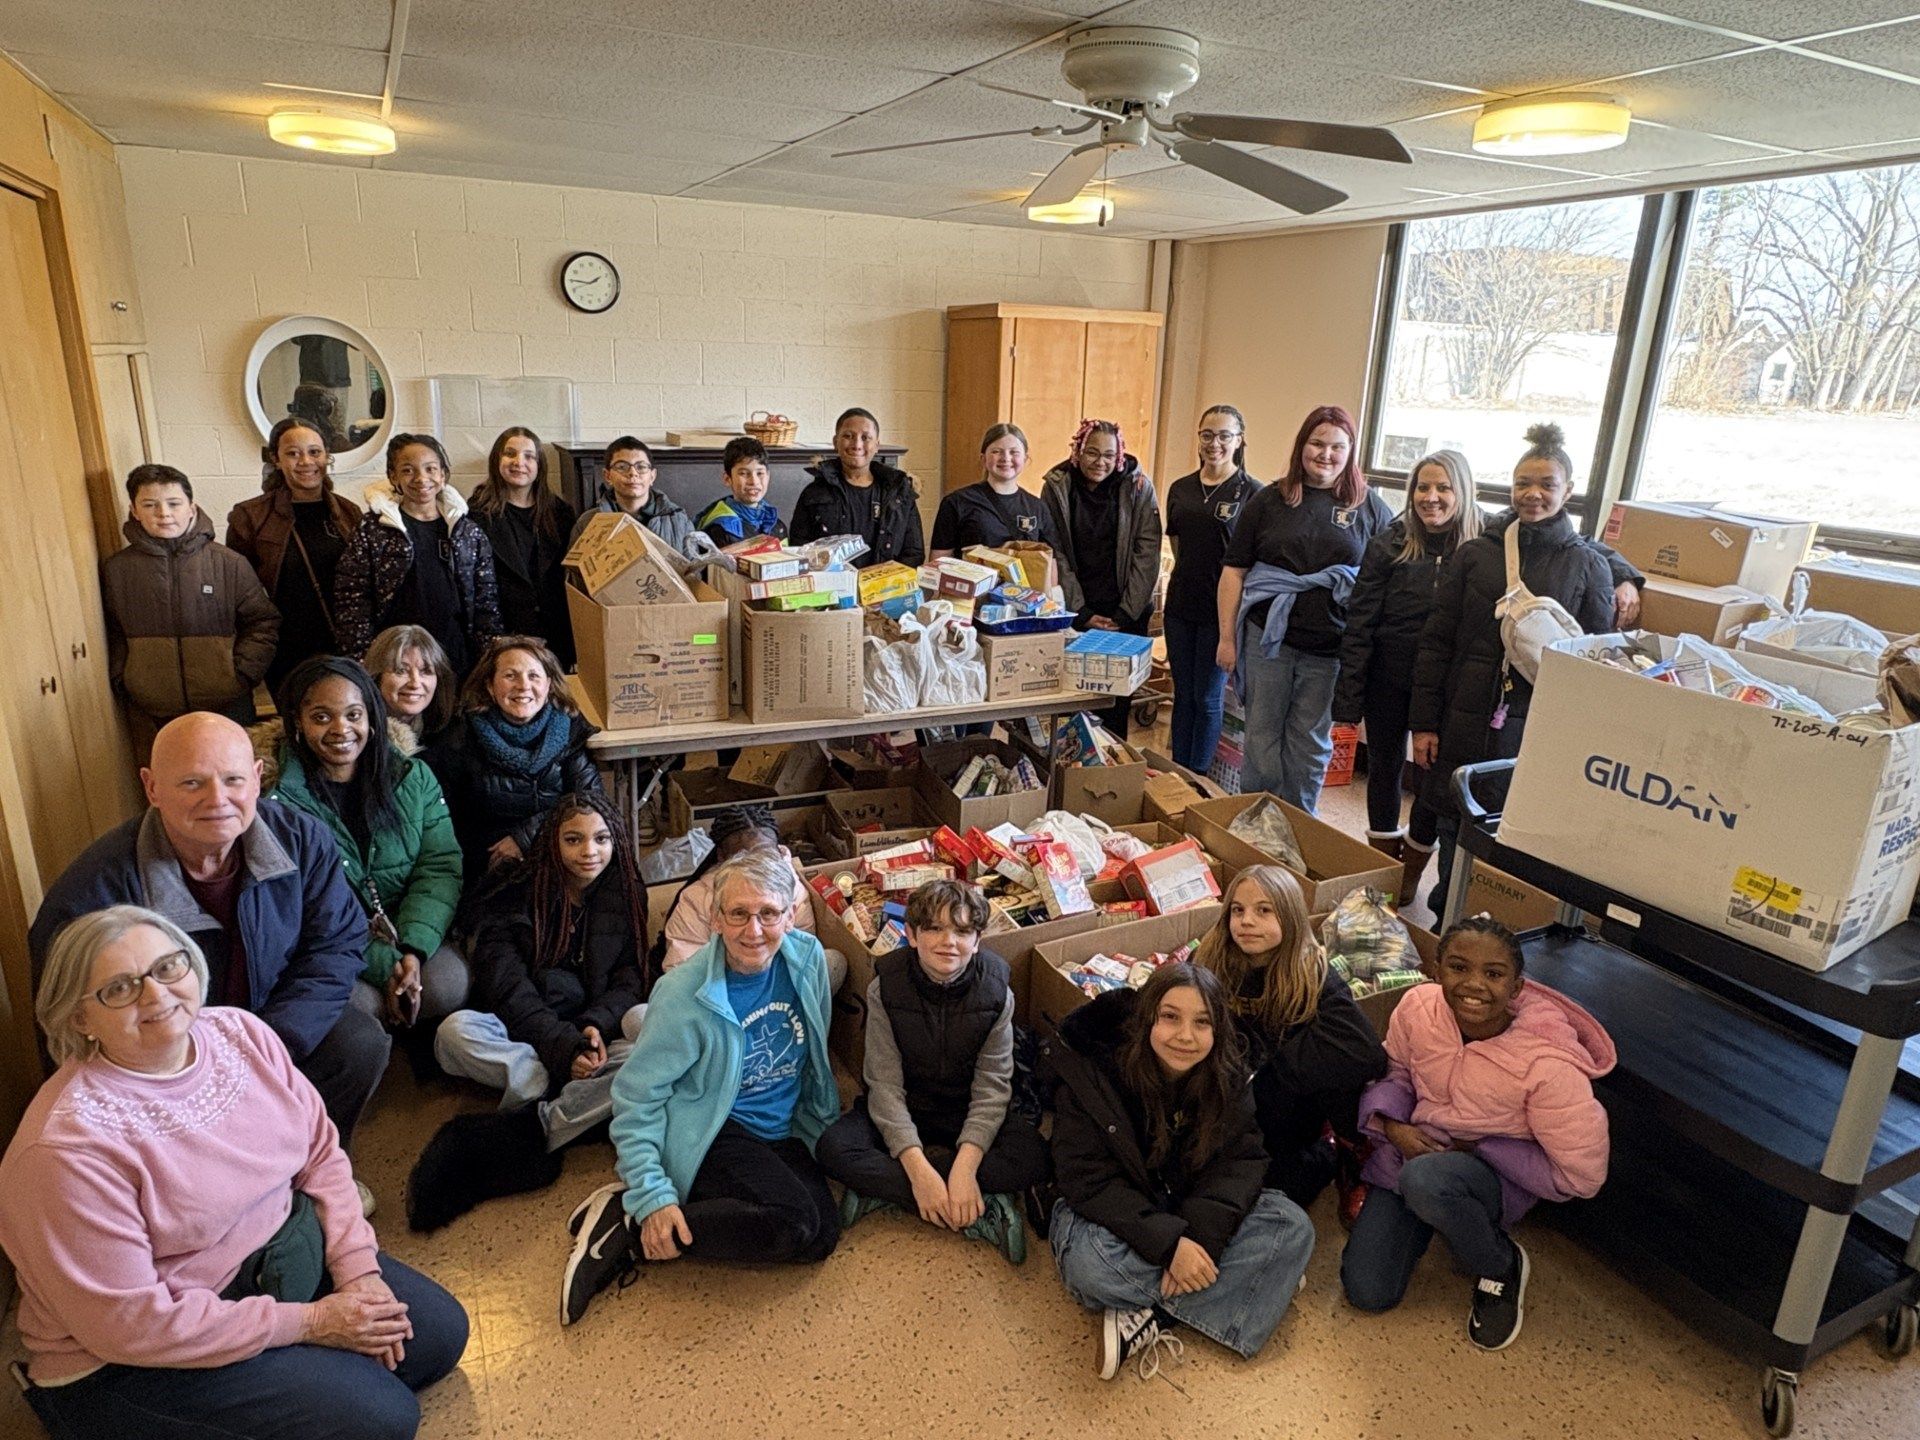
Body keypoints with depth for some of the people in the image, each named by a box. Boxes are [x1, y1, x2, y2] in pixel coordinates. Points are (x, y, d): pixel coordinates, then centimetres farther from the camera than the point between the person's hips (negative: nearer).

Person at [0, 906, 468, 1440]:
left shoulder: (240, 1031, -7)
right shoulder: (68, 1148, -26)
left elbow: (321, 1154, 0)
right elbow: (124, 1323, -24)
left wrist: (357, 1270, -11)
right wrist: (310, 1322, -20)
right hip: (136, 1357, -7)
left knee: (440, 1334, 2)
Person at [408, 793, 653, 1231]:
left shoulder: (627, 894, 6)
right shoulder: (513, 899, 0)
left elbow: (629, 979, 2)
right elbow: (508, 992, -10)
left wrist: (596, 1026, -19)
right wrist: (564, 1048, -24)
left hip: (597, 1035, 1)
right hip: (525, 1039, -1)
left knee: (647, 1024, -32)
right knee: (455, 1031, -30)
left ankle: (518, 1132, -34)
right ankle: (579, 1097, -24)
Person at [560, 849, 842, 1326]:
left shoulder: (807, 956, -6)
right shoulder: (684, 994, -19)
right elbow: (636, 1097, -13)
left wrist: (825, 1122, 17)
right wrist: (652, 1197, -20)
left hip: (786, 1134, 6)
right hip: (710, 1135, -6)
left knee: (821, 1238, -19)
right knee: (794, 1222, -29)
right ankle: (627, 1224, -14)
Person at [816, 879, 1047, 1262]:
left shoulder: (996, 991, -15)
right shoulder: (886, 988, -17)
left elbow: (991, 1088, -16)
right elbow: (886, 1086, -19)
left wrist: (965, 1165, -32)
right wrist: (917, 1167, -32)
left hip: (968, 1114, 0)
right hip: (903, 1110, 0)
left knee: (1033, 1157, -27)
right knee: (833, 1149, -29)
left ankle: (883, 1190, -23)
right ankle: (982, 1213, -28)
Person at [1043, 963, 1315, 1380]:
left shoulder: (1228, 1078, -9)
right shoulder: (1091, 1075, -22)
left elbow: (1241, 1159, -13)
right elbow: (1088, 1181, -22)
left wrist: (1203, 1233, -30)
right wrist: (1169, 1243, -32)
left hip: (1191, 1214, 4)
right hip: (1117, 1217, -4)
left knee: (1292, 1226, -19)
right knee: (1089, 1263, -36)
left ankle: (1148, 1317, -22)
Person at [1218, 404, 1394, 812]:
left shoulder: (1370, 509, 4)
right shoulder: (1269, 501, 4)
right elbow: (1234, 570, 4)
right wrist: (1227, 636, -1)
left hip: (1331, 647, 0)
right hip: (1268, 638, 0)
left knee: (1311, 744, 11)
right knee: (1262, 736, 8)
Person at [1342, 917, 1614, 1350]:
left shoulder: (1548, 1065, -28)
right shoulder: (1416, 1008, -18)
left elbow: (1581, 1177, -17)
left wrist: (1478, 1149, -18)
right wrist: (1391, 1124, -17)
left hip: (1495, 1178, -3)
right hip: (1410, 1152, 3)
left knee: (1425, 1180, -39)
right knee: (1366, 1293, -6)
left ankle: (1501, 1266, -6)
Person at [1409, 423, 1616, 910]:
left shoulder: (1588, 567, 4)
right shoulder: (1474, 554, 5)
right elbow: (1435, 642, 4)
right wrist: (1424, 722, 0)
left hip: (1538, 727, -1)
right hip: (1465, 718, 1)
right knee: (1454, 828, 9)